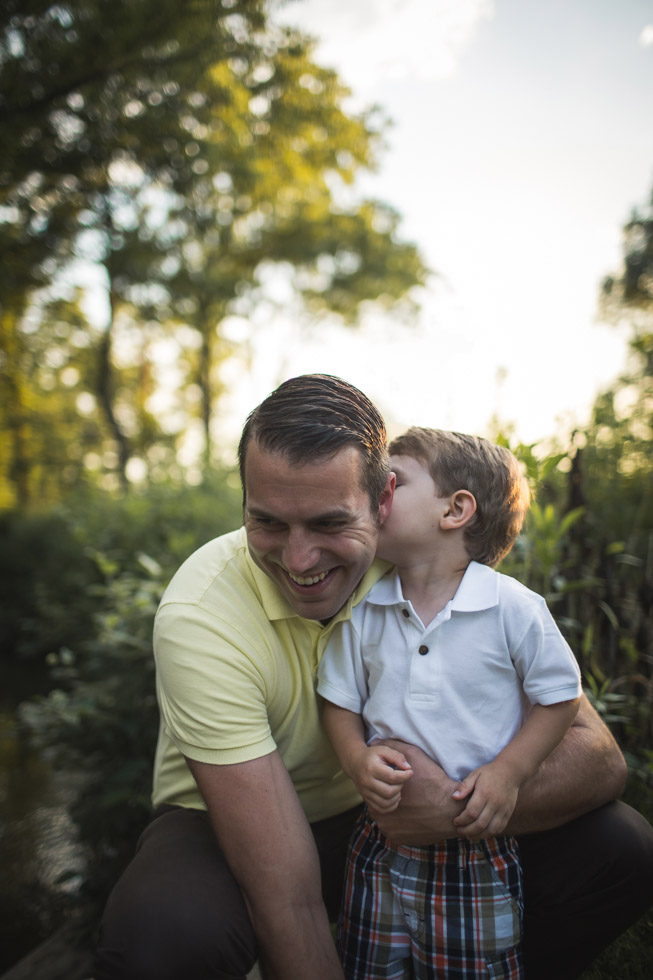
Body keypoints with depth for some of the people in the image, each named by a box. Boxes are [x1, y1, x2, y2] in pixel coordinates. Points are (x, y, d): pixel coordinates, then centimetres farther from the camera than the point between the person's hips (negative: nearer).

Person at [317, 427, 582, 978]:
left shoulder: (514, 608, -14)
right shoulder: (363, 611, -5)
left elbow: (560, 697, -4)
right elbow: (341, 702, 4)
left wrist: (510, 771, -15)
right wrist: (358, 759, -15)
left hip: (478, 834, -2)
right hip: (385, 835, 3)